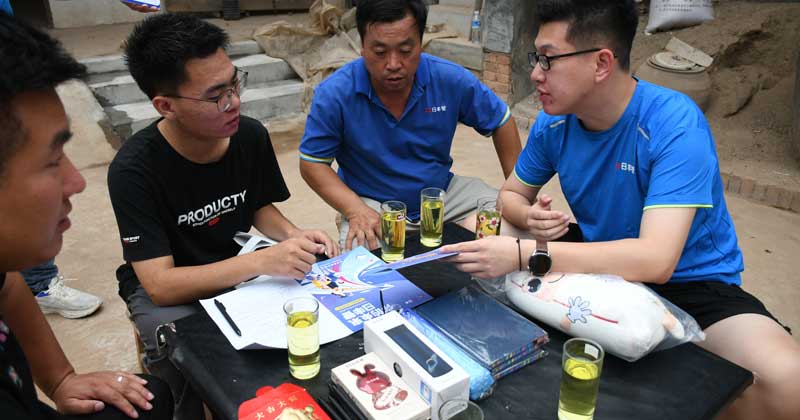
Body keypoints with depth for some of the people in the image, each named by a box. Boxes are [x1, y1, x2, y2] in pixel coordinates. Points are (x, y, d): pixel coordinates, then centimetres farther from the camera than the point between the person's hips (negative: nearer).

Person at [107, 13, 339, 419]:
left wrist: (293, 237, -16)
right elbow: (161, 285, -28)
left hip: (239, 268, 4)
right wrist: (262, 261, -39)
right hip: (166, 288, -4)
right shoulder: (134, 169, -26)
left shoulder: (251, 135, -12)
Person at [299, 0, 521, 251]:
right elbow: (312, 163, -10)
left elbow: (500, 121, 3)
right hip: (372, 203, -3)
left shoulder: (453, 80, -12)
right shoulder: (334, 94, -18)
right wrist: (356, 210, -25)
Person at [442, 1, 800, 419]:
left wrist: (524, 254, -42)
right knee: (479, 260, -7)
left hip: (688, 280, -5)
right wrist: (530, 219, -19)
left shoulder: (675, 125, -26)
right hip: (602, 267, 5)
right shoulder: (553, 123, -8)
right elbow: (512, 194, 6)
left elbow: (656, 260, -35)